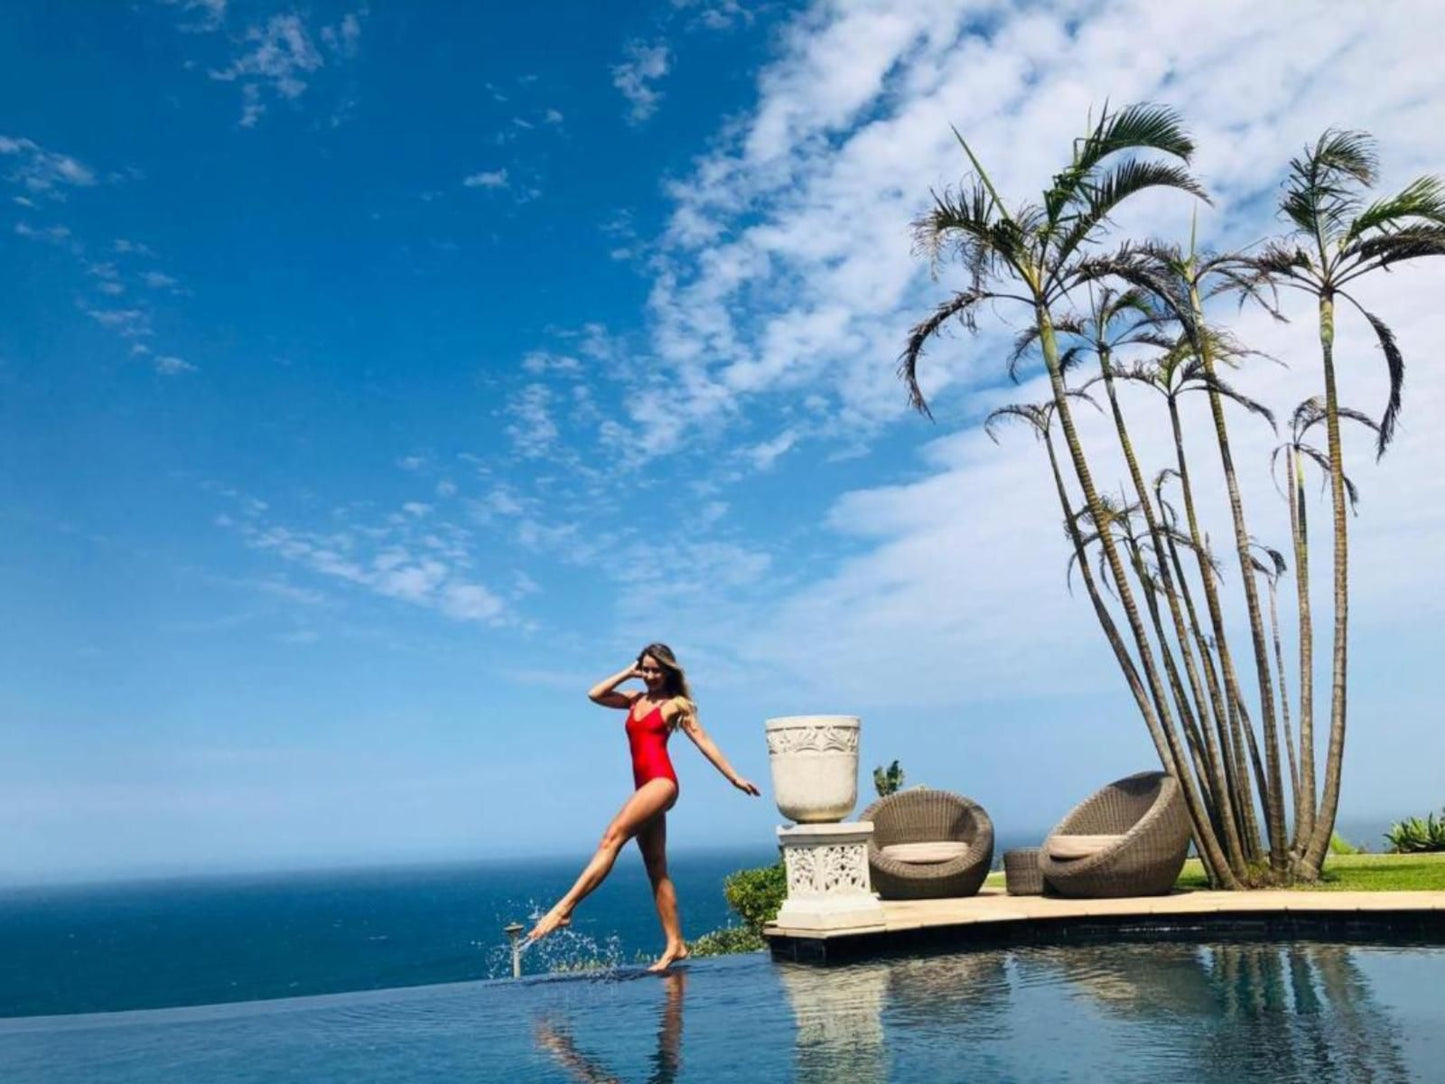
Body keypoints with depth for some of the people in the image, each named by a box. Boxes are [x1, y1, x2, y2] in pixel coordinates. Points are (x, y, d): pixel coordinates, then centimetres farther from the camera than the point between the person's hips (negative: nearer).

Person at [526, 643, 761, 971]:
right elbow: (594, 694, 12)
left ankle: (564, 907, -28)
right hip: (645, 787, 7)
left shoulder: (676, 704, 5)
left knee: (612, 837, -22)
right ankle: (675, 944, 8)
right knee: (656, 870, 6)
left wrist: (734, 778, 3)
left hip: (662, 782, -7)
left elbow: (704, 741, 5)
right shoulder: (636, 700, 20)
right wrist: (628, 672, 12)